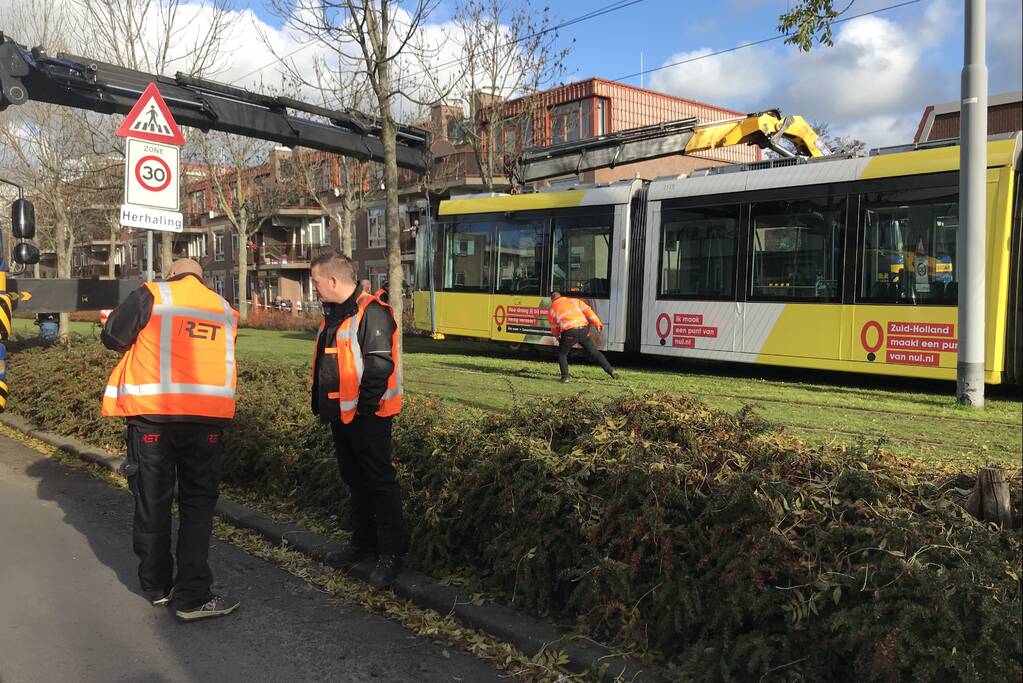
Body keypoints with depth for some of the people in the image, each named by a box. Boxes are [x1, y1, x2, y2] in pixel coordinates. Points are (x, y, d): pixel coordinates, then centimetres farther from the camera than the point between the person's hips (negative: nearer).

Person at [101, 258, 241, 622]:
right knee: (197, 504, 9)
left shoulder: (152, 295, 2)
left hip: (152, 414, -1)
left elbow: (113, 337, 3)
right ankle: (192, 597, 4)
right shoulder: (225, 310, 13)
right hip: (207, 417, 2)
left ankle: (157, 587, 25)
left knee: (152, 502, 12)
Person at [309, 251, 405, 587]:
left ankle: (391, 553, 6)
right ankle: (363, 544, 31)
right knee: (355, 481, 18)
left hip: (366, 416, -10)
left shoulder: (372, 313, -17)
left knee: (380, 482, -2)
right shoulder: (335, 314, 15)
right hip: (342, 414, 10)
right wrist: (324, 405, 17)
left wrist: (364, 406, -19)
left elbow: (380, 365, -23)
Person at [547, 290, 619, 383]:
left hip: (569, 333, -3)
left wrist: (557, 337, 38)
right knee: (594, 352, 14)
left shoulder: (551, 309, 15)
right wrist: (597, 322, 6)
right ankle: (611, 371, 13)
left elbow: (554, 327, 20)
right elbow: (587, 310, 9)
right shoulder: (574, 300, 20)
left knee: (562, 354, 19)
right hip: (583, 330, 3)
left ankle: (565, 377, 11)